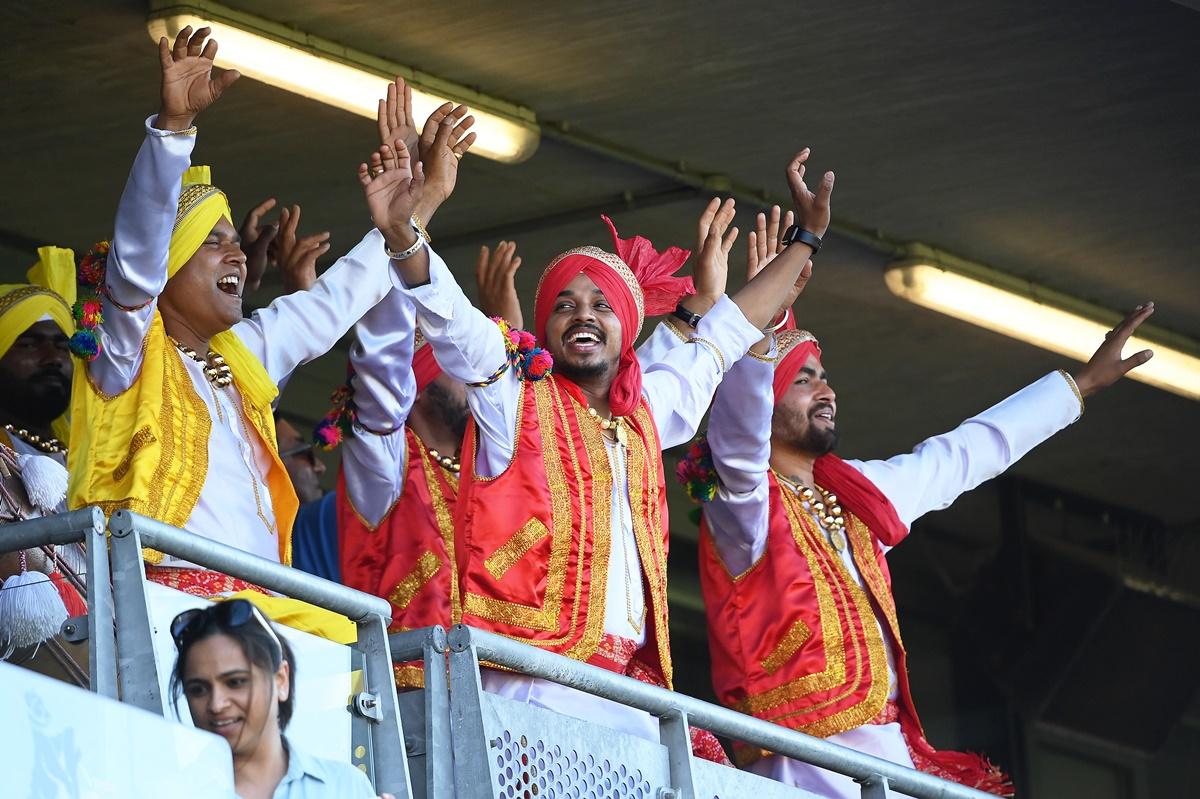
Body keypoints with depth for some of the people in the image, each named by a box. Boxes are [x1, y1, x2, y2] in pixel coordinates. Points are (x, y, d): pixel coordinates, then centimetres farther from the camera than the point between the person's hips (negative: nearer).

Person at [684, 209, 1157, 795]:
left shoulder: (856, 494, 19)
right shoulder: (745, 508, -4)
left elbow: (965, 455, 31)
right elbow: (736, 439, -26)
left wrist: (1082, 383, 39)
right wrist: (765, 323, -39)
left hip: (892, 752, 8)